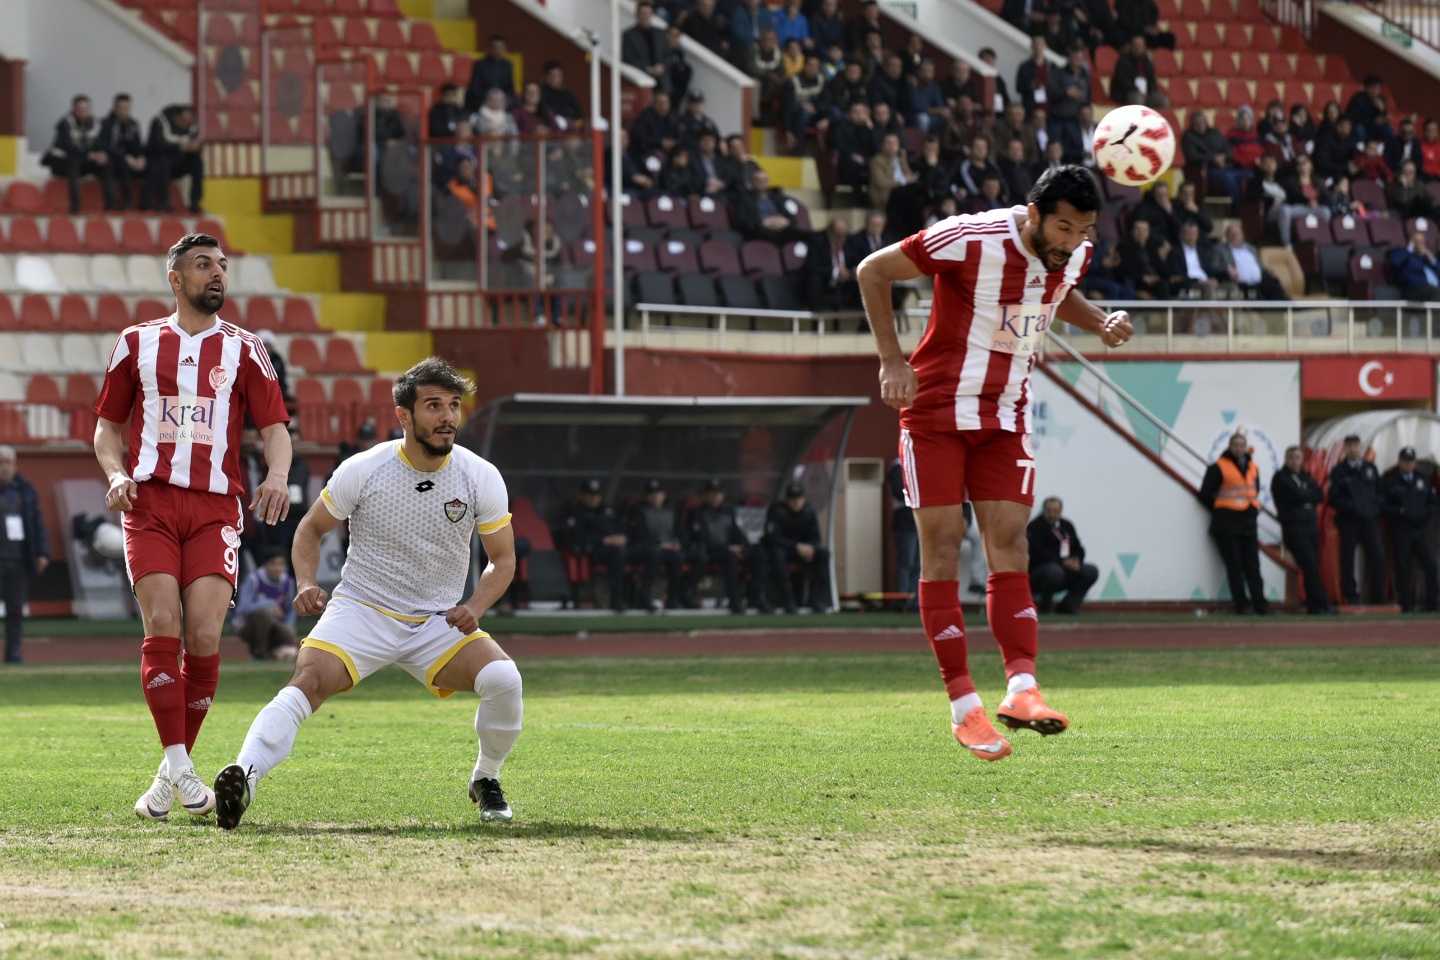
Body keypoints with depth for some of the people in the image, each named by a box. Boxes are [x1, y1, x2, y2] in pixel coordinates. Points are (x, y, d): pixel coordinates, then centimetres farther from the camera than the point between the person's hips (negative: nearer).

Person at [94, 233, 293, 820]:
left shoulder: (244, 350, 12)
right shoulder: (138, 343, 13)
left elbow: (275, 427, 7)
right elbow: (108, 425, 18)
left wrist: (277, 475, -13)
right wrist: (115, 472, -2)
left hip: (216, 507, 0)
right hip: (150, 502, 0)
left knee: (204, 636, -11)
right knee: (163, 628, -16)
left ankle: (174, 771, 3)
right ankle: (178, 766, -13)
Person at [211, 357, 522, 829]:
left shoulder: (481, 477, -4)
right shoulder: (363, 470, -8)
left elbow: (502, 559, 6)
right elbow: (311, 529, 8)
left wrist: (475, 607, -14)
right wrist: (307, 584, -12)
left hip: (439, 624, 2)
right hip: (360, 613, -2)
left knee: (503, 678, -24)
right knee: (309, 682, -30)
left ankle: (486, 781, 3)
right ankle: (243, 776, -46)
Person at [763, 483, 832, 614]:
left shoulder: (809, 512, -2)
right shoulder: (776, 511, -16)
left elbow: (815, 538, 0)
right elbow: (773, 539, -23)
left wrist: (810, 548, -26)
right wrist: (797, 547, -33)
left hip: (803, 548, 4)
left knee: (823, 554, -21)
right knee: (778, 554, -39)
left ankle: (818, 600, -24)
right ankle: (788, 602, -38)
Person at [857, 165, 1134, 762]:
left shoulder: (1071, 255, -1)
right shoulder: (971, 241, -21)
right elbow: (873, 271, -12)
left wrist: (1101, 323, 4)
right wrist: (892, 361, -16)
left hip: (1005, 419, 5)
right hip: (936, 410, -5)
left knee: (1010, 548, -7)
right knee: (943, 549, -6)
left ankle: (1021, 688, -17)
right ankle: (963, 707, -5)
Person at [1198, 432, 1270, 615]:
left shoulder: (1253, 468, 13)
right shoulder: (1219, 468, -3)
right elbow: (1206, 494, -2)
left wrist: (1253, 509, 14)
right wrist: (1219, 511, 0)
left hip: (1248, 521, 5)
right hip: (1227, 523, -5)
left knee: (1252, 565, 1)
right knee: (1234, 565, -5)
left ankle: (1259, 603, -1)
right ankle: (1242, 605, -3)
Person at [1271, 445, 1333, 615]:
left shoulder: (1306, 477, 19)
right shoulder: (1281, 478, 0)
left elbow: (1320, 496, 6)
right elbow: (1296, 495, -14)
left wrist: (1305, 496, -7)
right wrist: (1310, 495, 2)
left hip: (1310, 526, 6)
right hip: (1294, 527, -6)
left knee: (1312, 568, 3)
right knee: (1310, 566, -14)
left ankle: (1313, 606, 6)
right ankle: (1323, 604, -17)